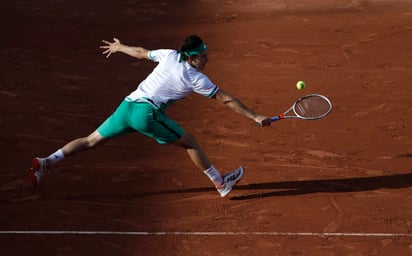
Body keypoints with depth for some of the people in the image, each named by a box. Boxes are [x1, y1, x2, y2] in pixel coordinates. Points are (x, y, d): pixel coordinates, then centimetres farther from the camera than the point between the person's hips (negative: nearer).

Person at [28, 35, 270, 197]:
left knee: (92, 140, 12)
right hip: (147, 113, -6)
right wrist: (255, 117, 5)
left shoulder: (169, 55, 11)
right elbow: (227, 100, 0)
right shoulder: (197, 79, -2)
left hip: (127, 105, 6)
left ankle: (47, 162, 3)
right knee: (190, 142, 10)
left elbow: (141, 52, 25)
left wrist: (119, 47, 44)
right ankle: (222, 183, 16)